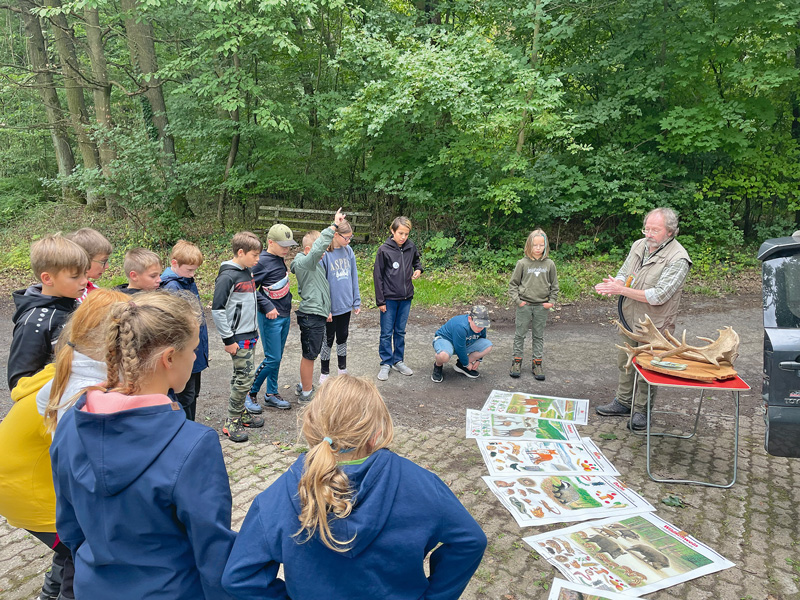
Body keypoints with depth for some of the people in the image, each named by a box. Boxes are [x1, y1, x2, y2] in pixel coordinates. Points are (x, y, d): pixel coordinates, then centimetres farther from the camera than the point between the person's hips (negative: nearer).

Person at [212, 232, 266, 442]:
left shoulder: (247, 272, 11)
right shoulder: (227, 276, -16)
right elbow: (217, 310, -18)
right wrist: (228, 339, -16)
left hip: (250, 335, 8)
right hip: (238, 337, -8)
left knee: (241, 376, 16)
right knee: (245, 377, -7)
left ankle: (241, 412, 28)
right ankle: (231, 422, 5)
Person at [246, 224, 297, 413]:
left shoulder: (280, 259, 7)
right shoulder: (262, 262, -18)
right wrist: (268, 307, -20)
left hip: (284, 315, 8)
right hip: (270, 318, -8)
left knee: (277, 357, 14)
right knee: (272, 359, -5)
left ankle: (271, 394, 25)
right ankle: (250, 394, 11)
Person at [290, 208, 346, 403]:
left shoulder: (315, 264, 14)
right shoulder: (305, 263, -18)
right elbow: (318, 248, -34)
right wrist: (334, 226, -35)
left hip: (317, 315, 10)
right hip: (311, 316, -10)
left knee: (310, 354, 20)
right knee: (309, 355, 1)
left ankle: (304, 386, 34)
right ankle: (306, 394, 13)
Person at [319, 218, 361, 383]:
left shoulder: (348, 251, 1)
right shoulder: (324, 253, -16)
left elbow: (353, 277, 7)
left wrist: (356, 301, 6)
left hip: (346, 305, 5)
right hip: (330, 307, -5)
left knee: (342, 338, 18)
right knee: (328, 340, 9)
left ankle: (342, 370, 32)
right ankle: (324, 374, 24)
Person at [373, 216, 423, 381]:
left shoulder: (411, 247, 0)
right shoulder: (384, 250, -11)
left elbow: (416, 260, 22)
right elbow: (378, 276, -7)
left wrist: (418, 269, -2)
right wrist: (380, 301, -8)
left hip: (406, 298, 4)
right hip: (389, 298, -4)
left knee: (400, 331, 14)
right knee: (386, 333, 4)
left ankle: (398, 361, 26)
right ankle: (386, 363, 15)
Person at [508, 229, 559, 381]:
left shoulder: (549, 264, 1)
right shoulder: (523, 263, -4)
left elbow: (554, 285, 10)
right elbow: (513, 283, 1)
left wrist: (551, 301, 1)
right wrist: (517, 300, -7)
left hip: (541, 306, 1)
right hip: (524, 305, -1)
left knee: (539, 335, 9)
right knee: (520, 334, 6)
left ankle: (537, 363, 18)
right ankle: (517, 360, 18)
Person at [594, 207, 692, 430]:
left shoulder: (678, 259, -19)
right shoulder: (638, 246, 3)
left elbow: (658, 296, -24)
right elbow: (624, 274, 10)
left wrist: (622, 290, -25)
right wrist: (614, 284, -15)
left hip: (654, 326, -7)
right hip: (629, 319, 7)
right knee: (624, 361, 18)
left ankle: (641, 410, 23)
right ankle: (623, 402, 35)